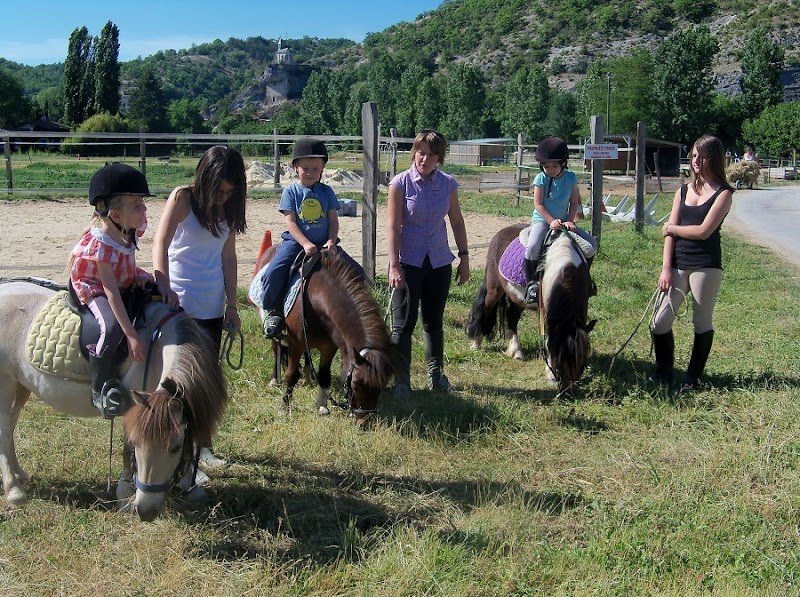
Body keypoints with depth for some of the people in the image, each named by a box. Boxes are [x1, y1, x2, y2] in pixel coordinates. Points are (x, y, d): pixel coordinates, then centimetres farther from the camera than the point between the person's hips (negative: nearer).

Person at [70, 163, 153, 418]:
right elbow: (111, 291, -35)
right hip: (93, 289, -9)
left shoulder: (128, 230, -10)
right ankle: (101, 390, -19)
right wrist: (131, 336, -37)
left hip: (124, 282, 9)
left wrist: (138, 275, -7)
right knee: (112, 328, -34)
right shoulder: (101, 244, -33)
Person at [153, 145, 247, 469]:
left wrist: (232, 305, 6)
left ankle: (201, 445, 23)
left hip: (213, 305, 5)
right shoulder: (183, 198, -9)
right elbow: (160, 243, -19)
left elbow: (228, 256, 10)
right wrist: (163, 283, -35)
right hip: (179, 302, -5)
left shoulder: (229, 207, 6)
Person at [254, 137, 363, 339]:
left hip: (324, 243, 3)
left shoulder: (326, 192, 7)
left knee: (356, 272, -8)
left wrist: (331, 241, -14)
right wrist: (305, 244, -19)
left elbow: (333, 220, 4)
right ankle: (272, 310, -7)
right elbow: (290, 222, -7)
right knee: (274, 271, -27)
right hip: (295, 241, -2)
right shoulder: (291, 191, 0)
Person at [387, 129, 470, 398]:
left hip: (439, 262, 3)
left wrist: (464, 257, 7)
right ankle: (401, 381, 6)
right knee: (403, 323, -1)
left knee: (434, 321, 15)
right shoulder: (400, 183, -10)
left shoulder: (448, 184, 0)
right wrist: (394, 267, -18)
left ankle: (436, 375, 27)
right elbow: (393, 227, -13)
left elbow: (457, 222, 9)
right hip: (409, 261, -3)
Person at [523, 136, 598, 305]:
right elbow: (538, 204, -10)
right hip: (542, 220, -4)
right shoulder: (541, 178, -8)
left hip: (563, 220, 4)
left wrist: (569, 221, -12)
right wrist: (552, 221, -21)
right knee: (533, 247, -32)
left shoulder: (570, 177, 0)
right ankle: (531, 283, -17)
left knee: (591, 242, -4)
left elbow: (574, 202, 3)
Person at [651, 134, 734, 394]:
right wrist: (666, 268, -3)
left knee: (702, 321, 5)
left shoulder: (723, 194, -3)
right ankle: (663, 372, 17)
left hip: (706, 266, -5)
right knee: (660, 319, 0)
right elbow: (670, 233, 6)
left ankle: (693, 377, 17)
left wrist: (672, 228, -1)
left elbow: (703, 231, -15)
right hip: (679, 264, 5)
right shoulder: (683, 192, 12)